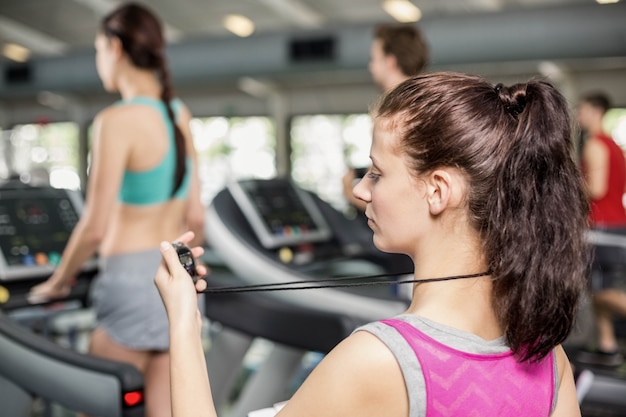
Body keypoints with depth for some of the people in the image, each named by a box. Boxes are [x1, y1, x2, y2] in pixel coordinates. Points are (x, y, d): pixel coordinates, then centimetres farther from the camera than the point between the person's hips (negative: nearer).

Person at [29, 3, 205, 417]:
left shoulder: (116, 121, -15)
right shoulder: (180, 115, 6)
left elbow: (94, 227, -16)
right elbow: (195, 217, 10)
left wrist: (58, 282, 1)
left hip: (132, 282, -7)